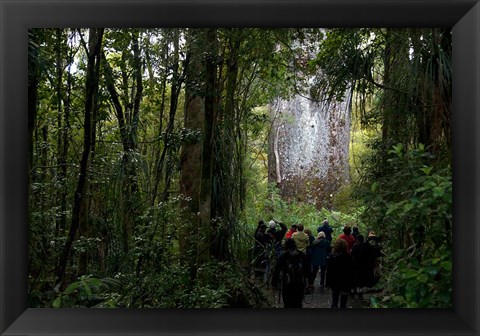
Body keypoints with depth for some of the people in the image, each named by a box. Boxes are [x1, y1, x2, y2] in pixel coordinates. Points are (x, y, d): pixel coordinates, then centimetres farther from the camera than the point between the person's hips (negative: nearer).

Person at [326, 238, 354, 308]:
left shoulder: (330, 256, -10)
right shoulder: (348, 258, -14)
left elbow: (328, 271, -6)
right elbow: (351, 272, -9)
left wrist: (328, 283, 2)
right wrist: (351, 284, 1)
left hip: (334, 282, 2)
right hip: (345, 283, -2)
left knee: (334, 301, 21)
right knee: (343, 303, 8)